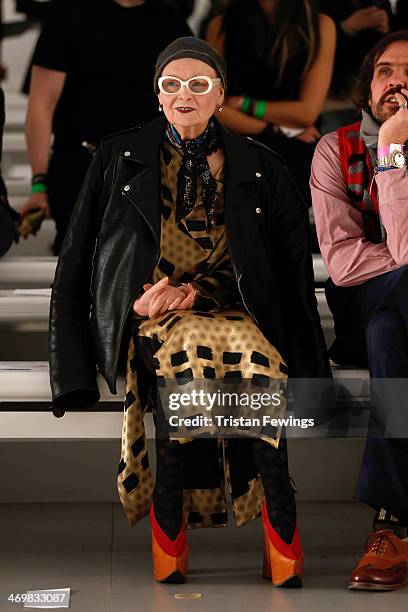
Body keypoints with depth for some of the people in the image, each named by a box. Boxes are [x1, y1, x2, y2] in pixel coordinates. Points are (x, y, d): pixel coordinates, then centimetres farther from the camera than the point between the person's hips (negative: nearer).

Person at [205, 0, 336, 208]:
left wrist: (242, 104, -2)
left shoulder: (320, 26, 3)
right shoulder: (221, 26, 4)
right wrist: (277, 129, -5)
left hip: (295, 152, 0)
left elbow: (307, 112, -4)